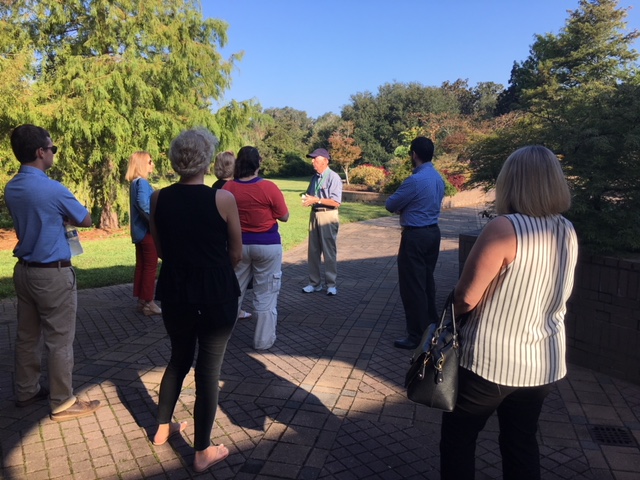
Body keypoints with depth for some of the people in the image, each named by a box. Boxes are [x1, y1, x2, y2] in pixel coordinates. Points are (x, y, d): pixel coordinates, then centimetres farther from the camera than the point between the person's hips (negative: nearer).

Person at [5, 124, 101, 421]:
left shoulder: (11, 189, 4)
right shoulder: (52, 189, -20)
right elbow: (85, 220, -5)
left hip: (24, 269, 8)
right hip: (53, 273, -8)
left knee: (27, 335, 18)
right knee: (59, 340, 2)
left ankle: (26, 391, 32)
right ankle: (63, 403, 13)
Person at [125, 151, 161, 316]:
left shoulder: (135, 183, 13)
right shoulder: (142, 182, -16)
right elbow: (143, 204, -30)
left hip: (139, 231, 9)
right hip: (148, 231, -9)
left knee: (141, 266, 13)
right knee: (150, 267, -1)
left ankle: (141, 301, 21)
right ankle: (148, 303, 5)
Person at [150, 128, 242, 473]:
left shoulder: (158, 199, -3)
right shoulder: (223, 199, -13)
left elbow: (161, 250, 7)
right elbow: (236, 254, -4)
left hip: (174, 292, 4)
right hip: (216, 294, -4)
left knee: (179, 358, 25)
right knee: (208, 369, 7)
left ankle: (163, 428, 40)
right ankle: (203, 452, 20)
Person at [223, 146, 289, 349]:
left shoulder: (228, 187, -5)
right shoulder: (269, 187, -15)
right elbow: (284, 216, -5)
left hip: (238, 244, 4)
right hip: (268, 245, -3)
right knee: (265, 294, 7)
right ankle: (263, 340, 14)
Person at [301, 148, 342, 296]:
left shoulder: (333, 177, -13)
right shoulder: (315, 177, 10)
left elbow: (336, 202, -19)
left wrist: (316, 200, -19)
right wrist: (307, 199, -3)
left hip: (328, 216, -7)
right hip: (314, 214, 7)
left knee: (329, 251, 2)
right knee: (313, 251, 11)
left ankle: (331, 284, 14)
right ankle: (314, 283, 22)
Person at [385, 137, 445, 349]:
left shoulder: (415, 180, -20)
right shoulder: (438, 178, 8)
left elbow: (390, 205, -12)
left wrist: (400, 206, 8)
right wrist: (405, 206, 7)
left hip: (415, 236, -9)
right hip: (433, 232, 9)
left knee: (412, 285, 0)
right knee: (427, 280, 20)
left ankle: (416, 335, 8)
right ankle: (431, 325, 35)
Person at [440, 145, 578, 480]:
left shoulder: (505, 228, -22)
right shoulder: (567, 232, 0)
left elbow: (465, 298, -21)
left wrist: (455, 300, 0)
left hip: (491, 361, -6)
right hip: (544, 362, 6)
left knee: (458, 437, 15)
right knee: (521, 443, 21)